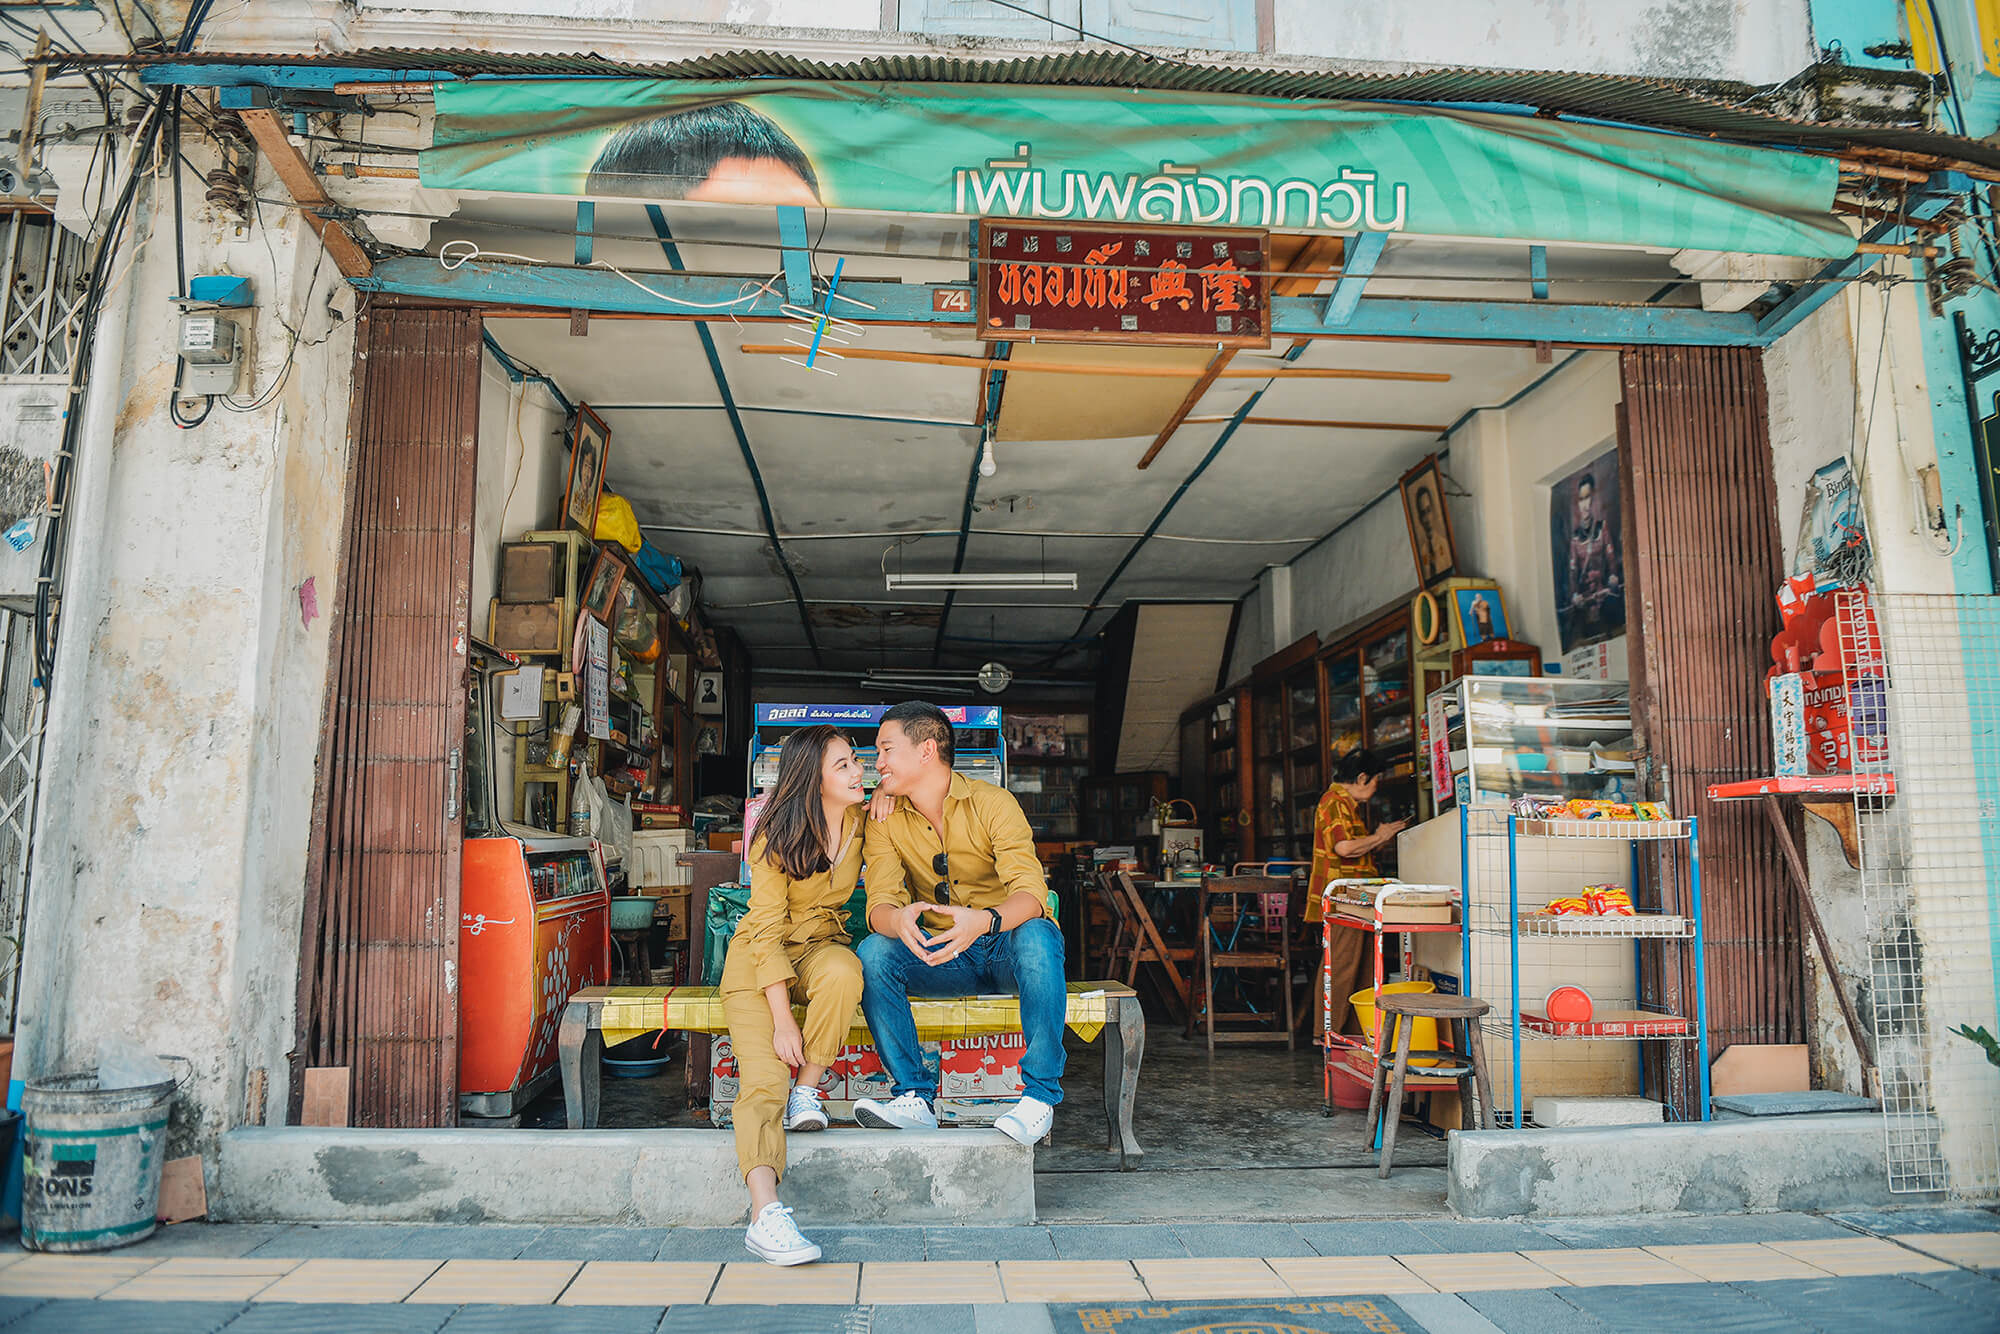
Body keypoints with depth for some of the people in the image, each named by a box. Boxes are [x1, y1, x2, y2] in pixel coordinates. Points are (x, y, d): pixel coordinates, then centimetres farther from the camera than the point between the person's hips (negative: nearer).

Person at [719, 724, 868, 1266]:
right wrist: (782, 1018, -24)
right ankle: (766, 1215, -37)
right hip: (759, 957, -3)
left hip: (822, 946, 4)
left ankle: (807, 1091, -18)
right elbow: (767, 930, -16)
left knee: (843, 972, -36)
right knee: (763, 1079, -25)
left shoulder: (861, 823, -1)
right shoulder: (776, 836, -15)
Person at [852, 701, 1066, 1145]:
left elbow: (1031, 893, -24)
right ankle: (916, 1097, -20)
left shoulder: (992, 803, -12)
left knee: (1035, 936, -36)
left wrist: (983, 921, -47)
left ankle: (1040, 1095, -26)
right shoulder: (886, 820, 0)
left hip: (1007, 945, -3)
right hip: (941, 956, 3)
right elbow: (880, 904, -11)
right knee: (873, 951, -24)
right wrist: (899, 920, -38)